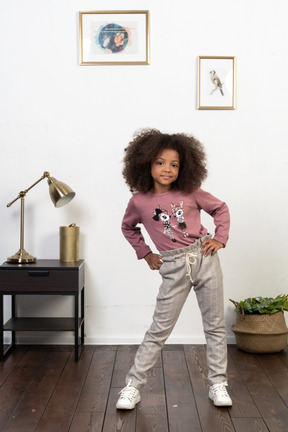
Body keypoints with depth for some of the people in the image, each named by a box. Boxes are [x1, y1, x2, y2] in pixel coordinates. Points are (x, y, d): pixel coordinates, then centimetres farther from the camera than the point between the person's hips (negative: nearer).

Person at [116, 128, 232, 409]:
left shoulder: (191, 192, -3)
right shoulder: (139, 201, -3)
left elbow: (220, 208, 12)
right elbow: (128, 228, 18)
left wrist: (220, 238, 0)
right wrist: (146, 254, 10)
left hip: (204, 259, 1)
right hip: (174, 268, -1)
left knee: (215, 325, 8)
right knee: (159, 330, 2)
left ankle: (217, 384, 23)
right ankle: (133, 386, 13)